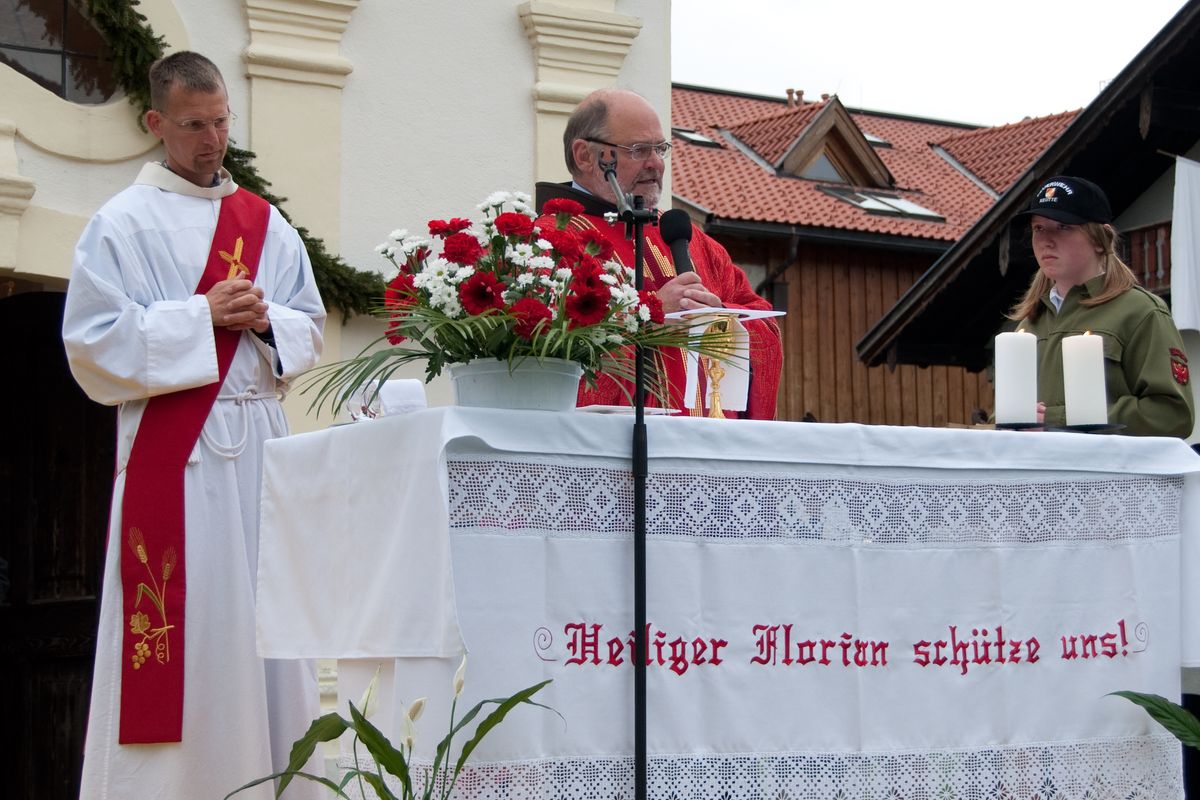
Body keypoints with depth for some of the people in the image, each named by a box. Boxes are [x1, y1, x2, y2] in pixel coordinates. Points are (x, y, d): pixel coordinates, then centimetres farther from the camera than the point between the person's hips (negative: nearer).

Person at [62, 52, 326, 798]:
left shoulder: (266, 224, 15)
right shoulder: (123, 224, 0)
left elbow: (310, 329, 17)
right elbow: (95, 339, -7)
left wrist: (265, 322, -5)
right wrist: (203, 315, -11)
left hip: (260, 440, 5)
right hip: (171, 446, -5)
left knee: (264, 618, 4)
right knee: (183, 622, -7)